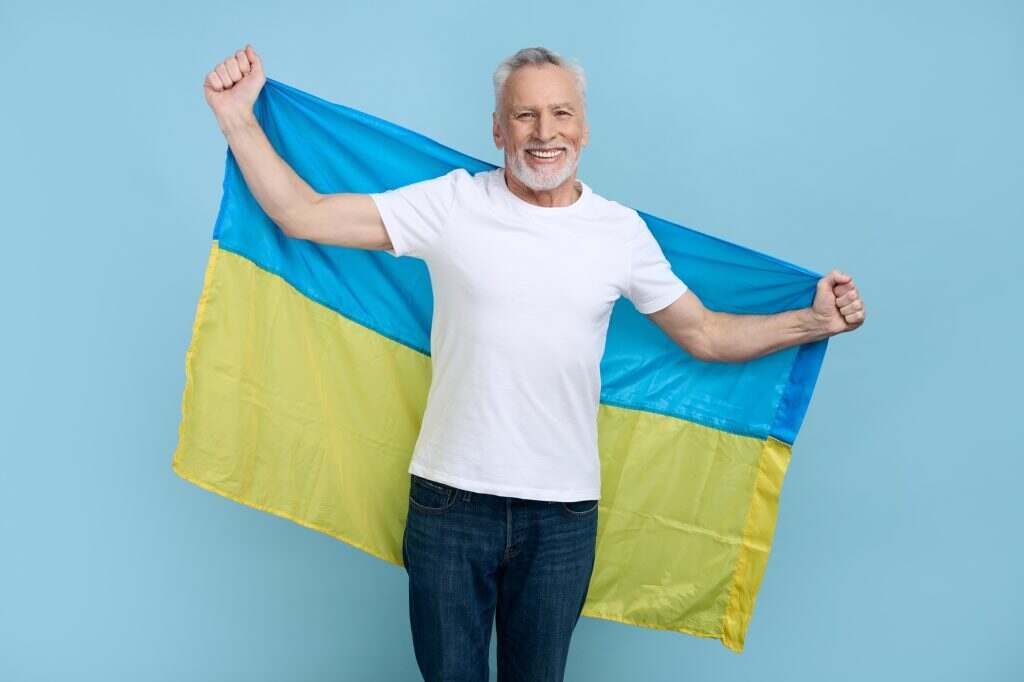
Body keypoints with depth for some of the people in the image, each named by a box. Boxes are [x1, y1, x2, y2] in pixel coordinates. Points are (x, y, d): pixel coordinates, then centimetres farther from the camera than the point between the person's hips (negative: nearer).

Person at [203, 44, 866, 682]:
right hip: (450, 499, -1)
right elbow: (305, 214, -5)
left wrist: (813, 321, 0)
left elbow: (705, 334, 8)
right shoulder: (452, 204, -5)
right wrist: (238, 118, -9)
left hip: (563, 512, 1)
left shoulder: (622, 230, 1)